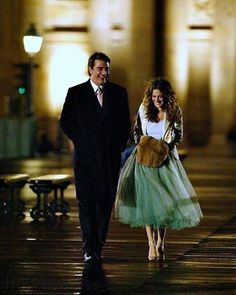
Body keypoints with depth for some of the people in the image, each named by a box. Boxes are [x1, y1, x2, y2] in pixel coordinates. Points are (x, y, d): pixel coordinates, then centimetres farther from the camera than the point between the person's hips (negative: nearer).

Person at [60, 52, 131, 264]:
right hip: (86, 156, -2)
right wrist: (81, 142, -4)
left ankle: (99, 245, 14)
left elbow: (125, 123, 12)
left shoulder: (119, 93, 8)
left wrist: (120, 145, 2)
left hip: (110, 156, 2)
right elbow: (66, 122, 3)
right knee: (87, 201, -4)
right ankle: (90, 248, -2)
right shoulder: (76, 93, 2)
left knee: (106, 201, 3)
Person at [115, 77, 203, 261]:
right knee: (147, 199, -7)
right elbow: (137, 130, 14)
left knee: (164, 200, -1)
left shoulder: (174, 112, -2)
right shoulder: (144, 109, 3)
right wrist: (140, 143, -4)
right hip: (145, 159, 1)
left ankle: (160, 243, 12)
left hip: (165, 160, -1)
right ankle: (152, 244, -5)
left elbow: (178, 135, 5)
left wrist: (166, 146, -12)